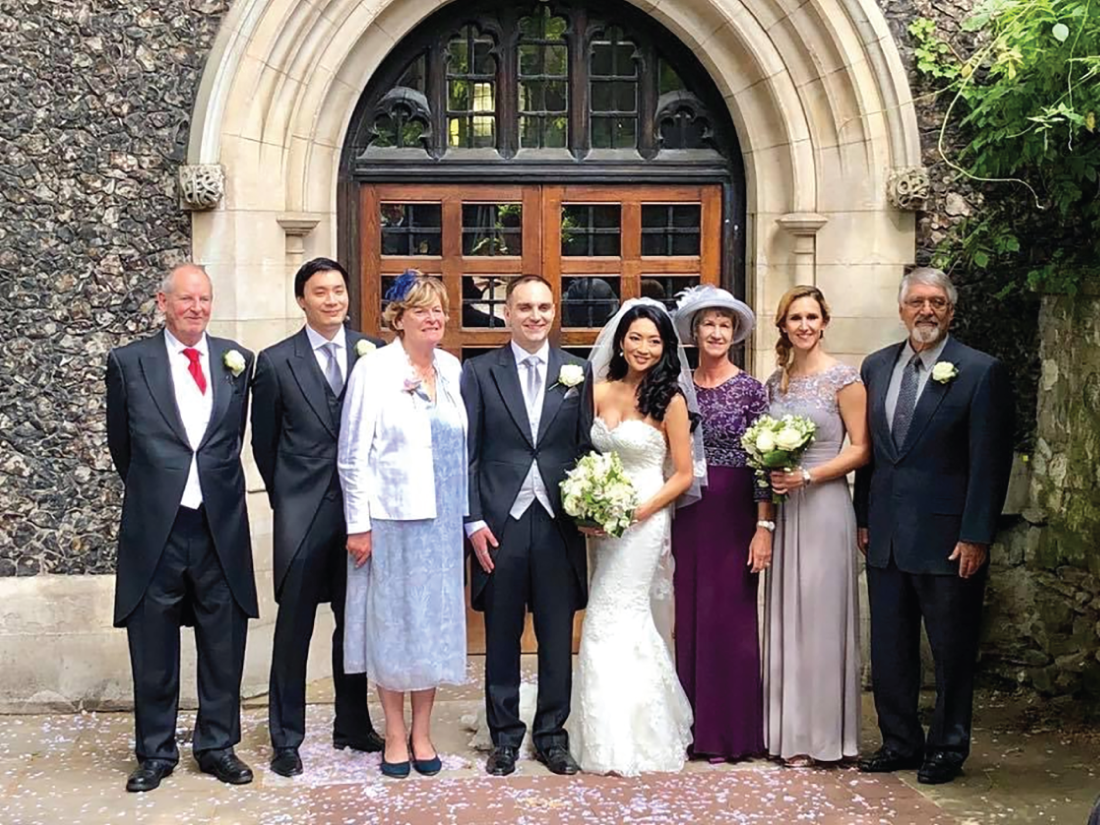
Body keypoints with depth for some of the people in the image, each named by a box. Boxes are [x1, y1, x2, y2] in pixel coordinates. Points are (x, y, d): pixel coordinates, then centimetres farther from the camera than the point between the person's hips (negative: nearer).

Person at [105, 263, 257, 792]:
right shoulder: (128, 362, -1)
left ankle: (217, 745, 25)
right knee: (153, 649, 9)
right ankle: (155, 752, 24)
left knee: (223, 646, 10)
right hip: (154, 529, -1)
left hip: (221, 528, 2)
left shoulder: (236, 361, 5)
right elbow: (121, 445, 10)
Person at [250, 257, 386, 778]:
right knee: (294, 628, 4)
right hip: (302, 514, -2)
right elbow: (264, 443, 7)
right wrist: (287, 497, 11)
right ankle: (286, 738, 15)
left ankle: (353, 724, 28)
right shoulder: (275, 362, -1)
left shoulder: (374, 353, 2)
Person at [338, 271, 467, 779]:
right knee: (391, 620, 5)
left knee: (435, 620, 10)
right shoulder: (373, 369, -7)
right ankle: (395, 735, 19)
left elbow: (462, 447, 11)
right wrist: (359, 524, -10)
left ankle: (422, 732, 23)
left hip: (442, 521, 4)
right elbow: (353, 454, -7)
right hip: (391, 519, -4)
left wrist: (468, 516, 9)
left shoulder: (452, 369, 7)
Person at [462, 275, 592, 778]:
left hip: (558, 523, 1)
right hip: (500, 523, -1)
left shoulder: (577, 372, 7)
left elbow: (588, 449, 7)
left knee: (557, 638, 8)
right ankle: (504, 736, 22)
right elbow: (466, 454, 1)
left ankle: (552, 734, 22)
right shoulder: (479, 372, 3)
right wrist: (473, 521, -5)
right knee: (502, 638, 9)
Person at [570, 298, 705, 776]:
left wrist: (639, 512, -14)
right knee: (631, 619, 12)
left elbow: (684, 474, -5)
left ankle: (619, 745, 4)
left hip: (645, 519, -5)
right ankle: (636, 735, 24)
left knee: (611, 620, -6)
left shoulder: (670, 399, -7)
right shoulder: (599, 392, 5)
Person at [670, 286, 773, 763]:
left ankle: (731, 732, 11)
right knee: (689, 617, 5)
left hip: (734, 515, -3)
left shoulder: (751, 390, -1)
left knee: (731, 618, 1)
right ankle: (696, 729, 15)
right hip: (687, 515, 3)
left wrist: (764, 527, -10)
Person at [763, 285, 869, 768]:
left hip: (824, 505, -6)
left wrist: (806, 476, -15)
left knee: (819, 614, -3)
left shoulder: (843, 379, -5)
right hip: (782, 508, 6)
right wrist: (769, 472, 3)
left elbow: (861, 449, -8)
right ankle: (787, 730, 16)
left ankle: (819, 734, 8)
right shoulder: (776, 382, 12)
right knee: (783, 615, 7)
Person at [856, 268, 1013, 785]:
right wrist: (863, 518, 9)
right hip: (886, 536, 5)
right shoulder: (877, 366, 9)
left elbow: (990, 462, -9)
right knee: (889, 648, 12)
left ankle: (947, 749, 21)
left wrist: (976, 536, -13)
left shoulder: (980, 372, -7)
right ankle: (900, 742, 26)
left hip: (947, 539, -5)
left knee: (952, 650, 7)